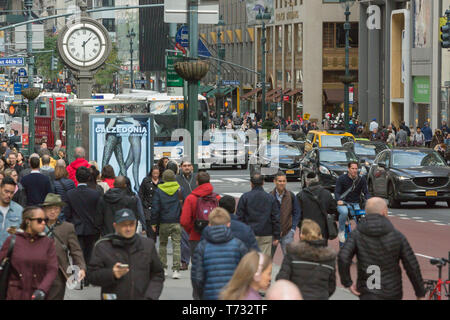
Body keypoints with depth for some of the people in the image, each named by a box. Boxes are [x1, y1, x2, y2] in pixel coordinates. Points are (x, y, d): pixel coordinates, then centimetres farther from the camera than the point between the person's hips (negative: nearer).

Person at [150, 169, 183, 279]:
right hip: (177, 222, 0)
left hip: (164, 222, 0)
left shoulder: (159, 191, -1)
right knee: (177, 244, -1)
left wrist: (153, 222, 4)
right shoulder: (179, 189, 0)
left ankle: (163, 268, 16)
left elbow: (155, 208, -2)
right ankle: (176, 269, -9)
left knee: (163, 244, 15)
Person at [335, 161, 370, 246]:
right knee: (344, 212, -38)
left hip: (356, 204, 3)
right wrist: (338, 200, -29)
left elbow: (366, 192, 2)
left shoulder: (361, 179, 4)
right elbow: (337, 192, -7)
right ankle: (341, 231, -17)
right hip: (343, 203, -3)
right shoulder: (342, 179, -2)